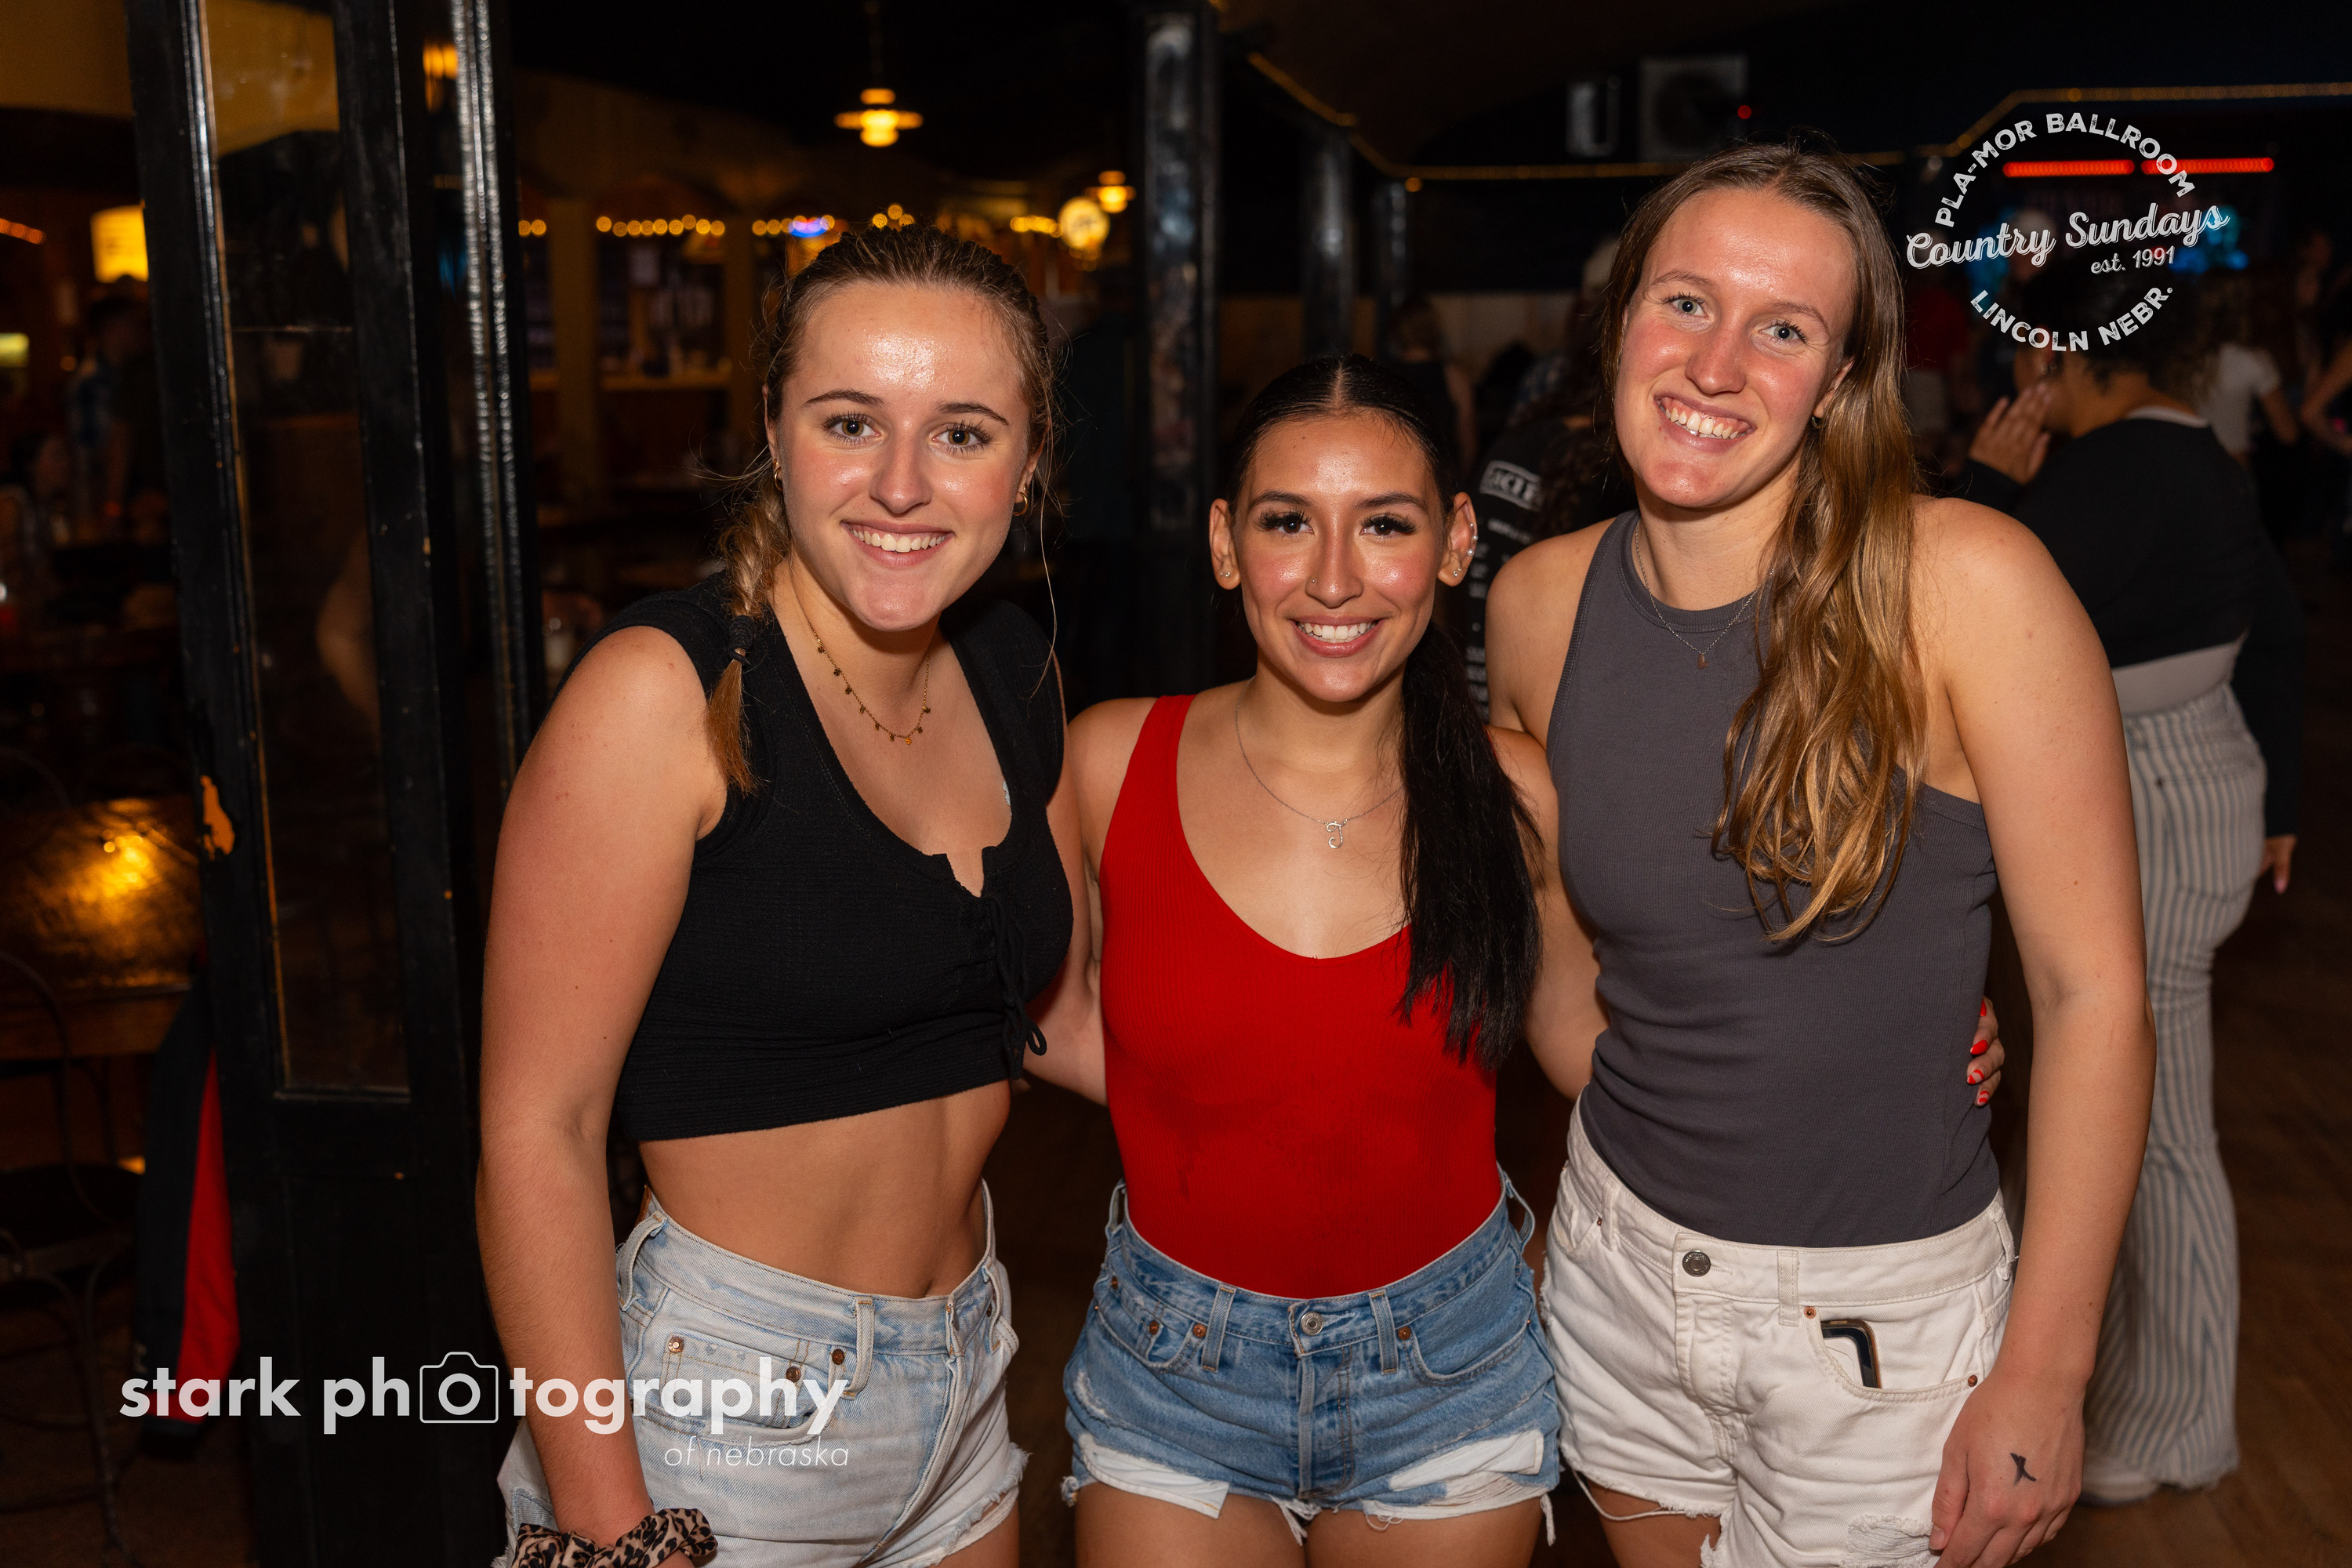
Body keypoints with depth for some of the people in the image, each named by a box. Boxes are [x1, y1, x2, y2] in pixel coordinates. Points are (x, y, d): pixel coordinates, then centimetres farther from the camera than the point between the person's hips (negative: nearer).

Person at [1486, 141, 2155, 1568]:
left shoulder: (1969, 584, -18)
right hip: (1621, 1266, 4)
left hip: (1883, 1312, -4)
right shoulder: (1539, 603, -5)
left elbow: (2093, 990, -16)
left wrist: (2044, 1375, -15)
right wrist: (1579, 1028, 4)